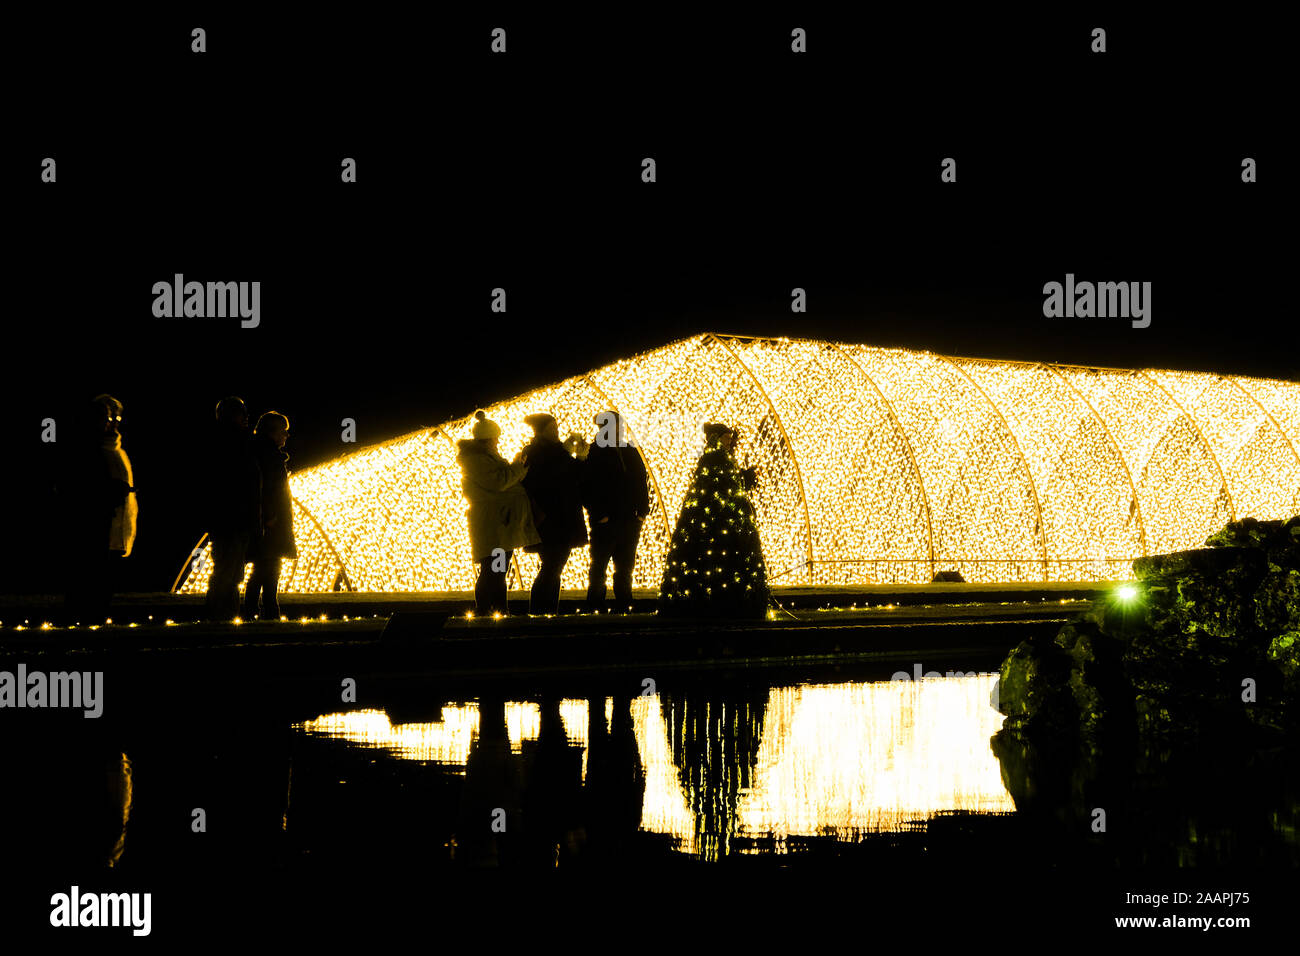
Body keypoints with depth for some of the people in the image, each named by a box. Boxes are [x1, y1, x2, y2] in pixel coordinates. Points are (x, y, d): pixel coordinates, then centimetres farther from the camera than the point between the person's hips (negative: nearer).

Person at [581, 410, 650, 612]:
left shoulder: (631, 451, 11)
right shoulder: (597, 452, -3)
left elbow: (642, 482, 12)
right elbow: (588, 487, -7)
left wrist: (642, 511, 3)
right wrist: (598, 514, -14)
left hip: (629, 520, 5)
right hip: (606, 520, -5)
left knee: (625, 567, 10)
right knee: (599, 567, -1)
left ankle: (625, 606, 16)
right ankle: (595, 608, 5)